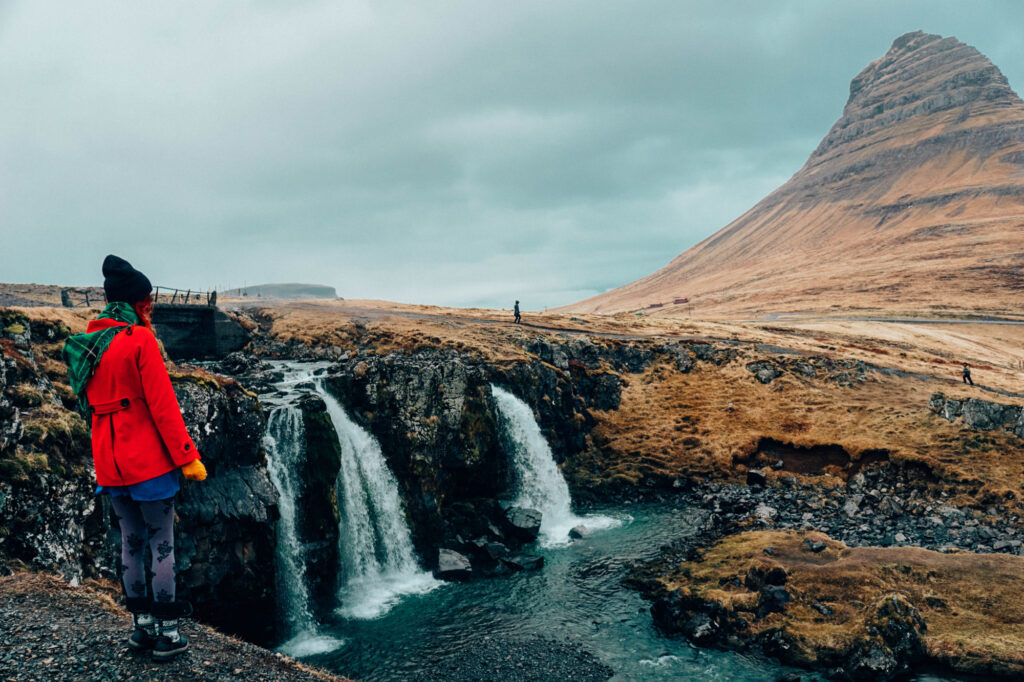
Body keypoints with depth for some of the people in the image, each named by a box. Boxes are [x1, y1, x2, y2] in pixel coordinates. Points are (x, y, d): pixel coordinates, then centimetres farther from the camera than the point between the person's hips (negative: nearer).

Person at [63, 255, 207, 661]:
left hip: (109, 463, 7)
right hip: (149, 461, -7)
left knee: (130, 543, 15)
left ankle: (141, 626, 23)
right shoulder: (140, 340, -14)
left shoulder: (86, 343, 8)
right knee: (162, 546, 2)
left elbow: (89, 406, 15)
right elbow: (163, 406, -16)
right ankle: (166, 634, 8)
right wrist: (188, 457, -13)